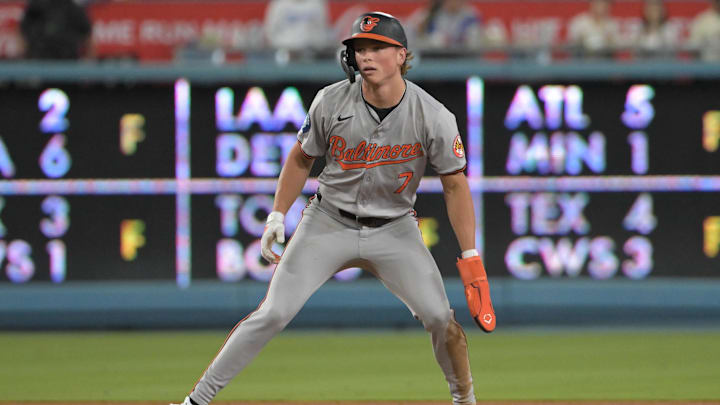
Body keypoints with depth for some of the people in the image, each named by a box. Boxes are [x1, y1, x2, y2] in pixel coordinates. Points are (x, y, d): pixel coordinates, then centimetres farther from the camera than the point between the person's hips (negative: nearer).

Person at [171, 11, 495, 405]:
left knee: (439, 317, -13)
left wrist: (471, 260, -11)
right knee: (272, 314, -10)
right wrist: (277, 216, -1)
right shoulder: (331, 102, -13)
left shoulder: (434, 117, -16)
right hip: (328, 224, 0)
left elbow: (454, 185, -7)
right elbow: (301, 158, 4)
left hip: (394, 230, 0)